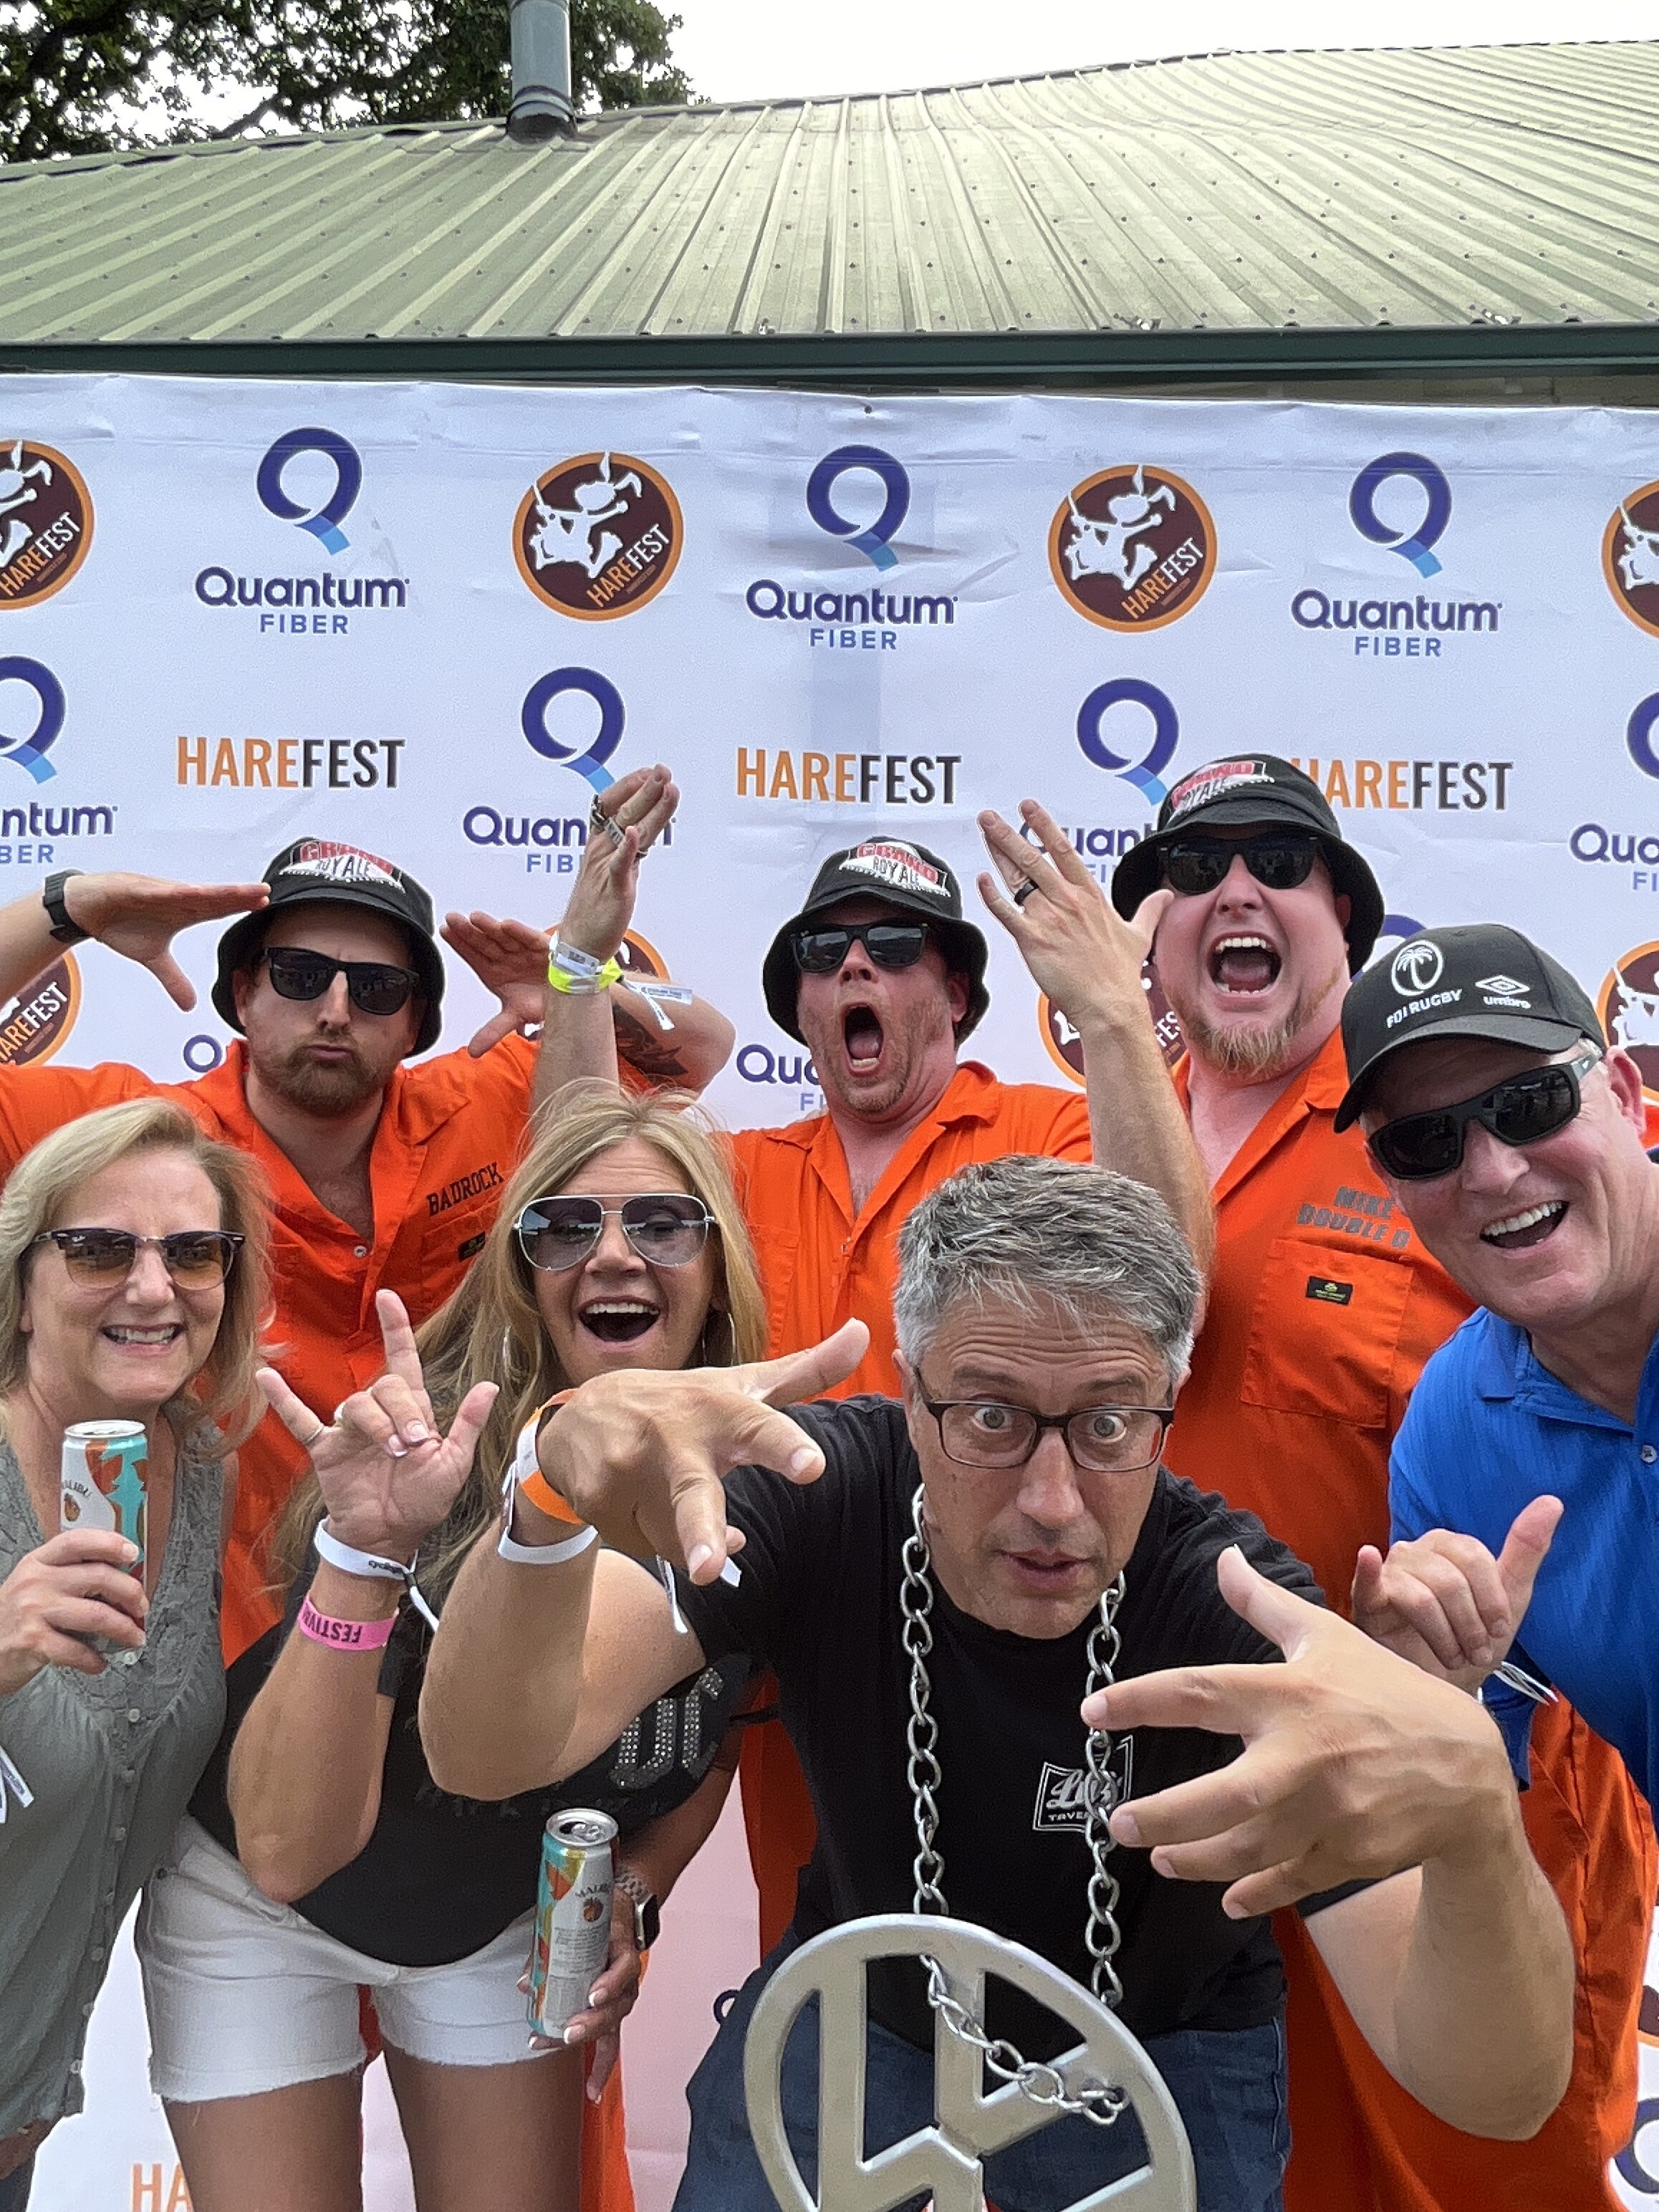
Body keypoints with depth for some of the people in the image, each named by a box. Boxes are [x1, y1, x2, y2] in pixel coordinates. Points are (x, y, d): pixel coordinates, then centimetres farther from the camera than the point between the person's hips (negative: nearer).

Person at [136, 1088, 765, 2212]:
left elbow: (719, 1730, 3)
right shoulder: (431, 1467, -31)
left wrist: (634, 1891, -10)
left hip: (515, 1911, 4)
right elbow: (287, 1852, -38)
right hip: (262, 1909, -3)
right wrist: (364, 1552, -49)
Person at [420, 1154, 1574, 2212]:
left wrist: (1474, 1807, -60)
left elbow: (1502, 2094, -37)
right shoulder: (824, 1492, -27)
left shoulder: (1232, 1607, -31)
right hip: (860, 2011, 2)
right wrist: (558, 1492, -57)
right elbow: (487, 1758, -35)